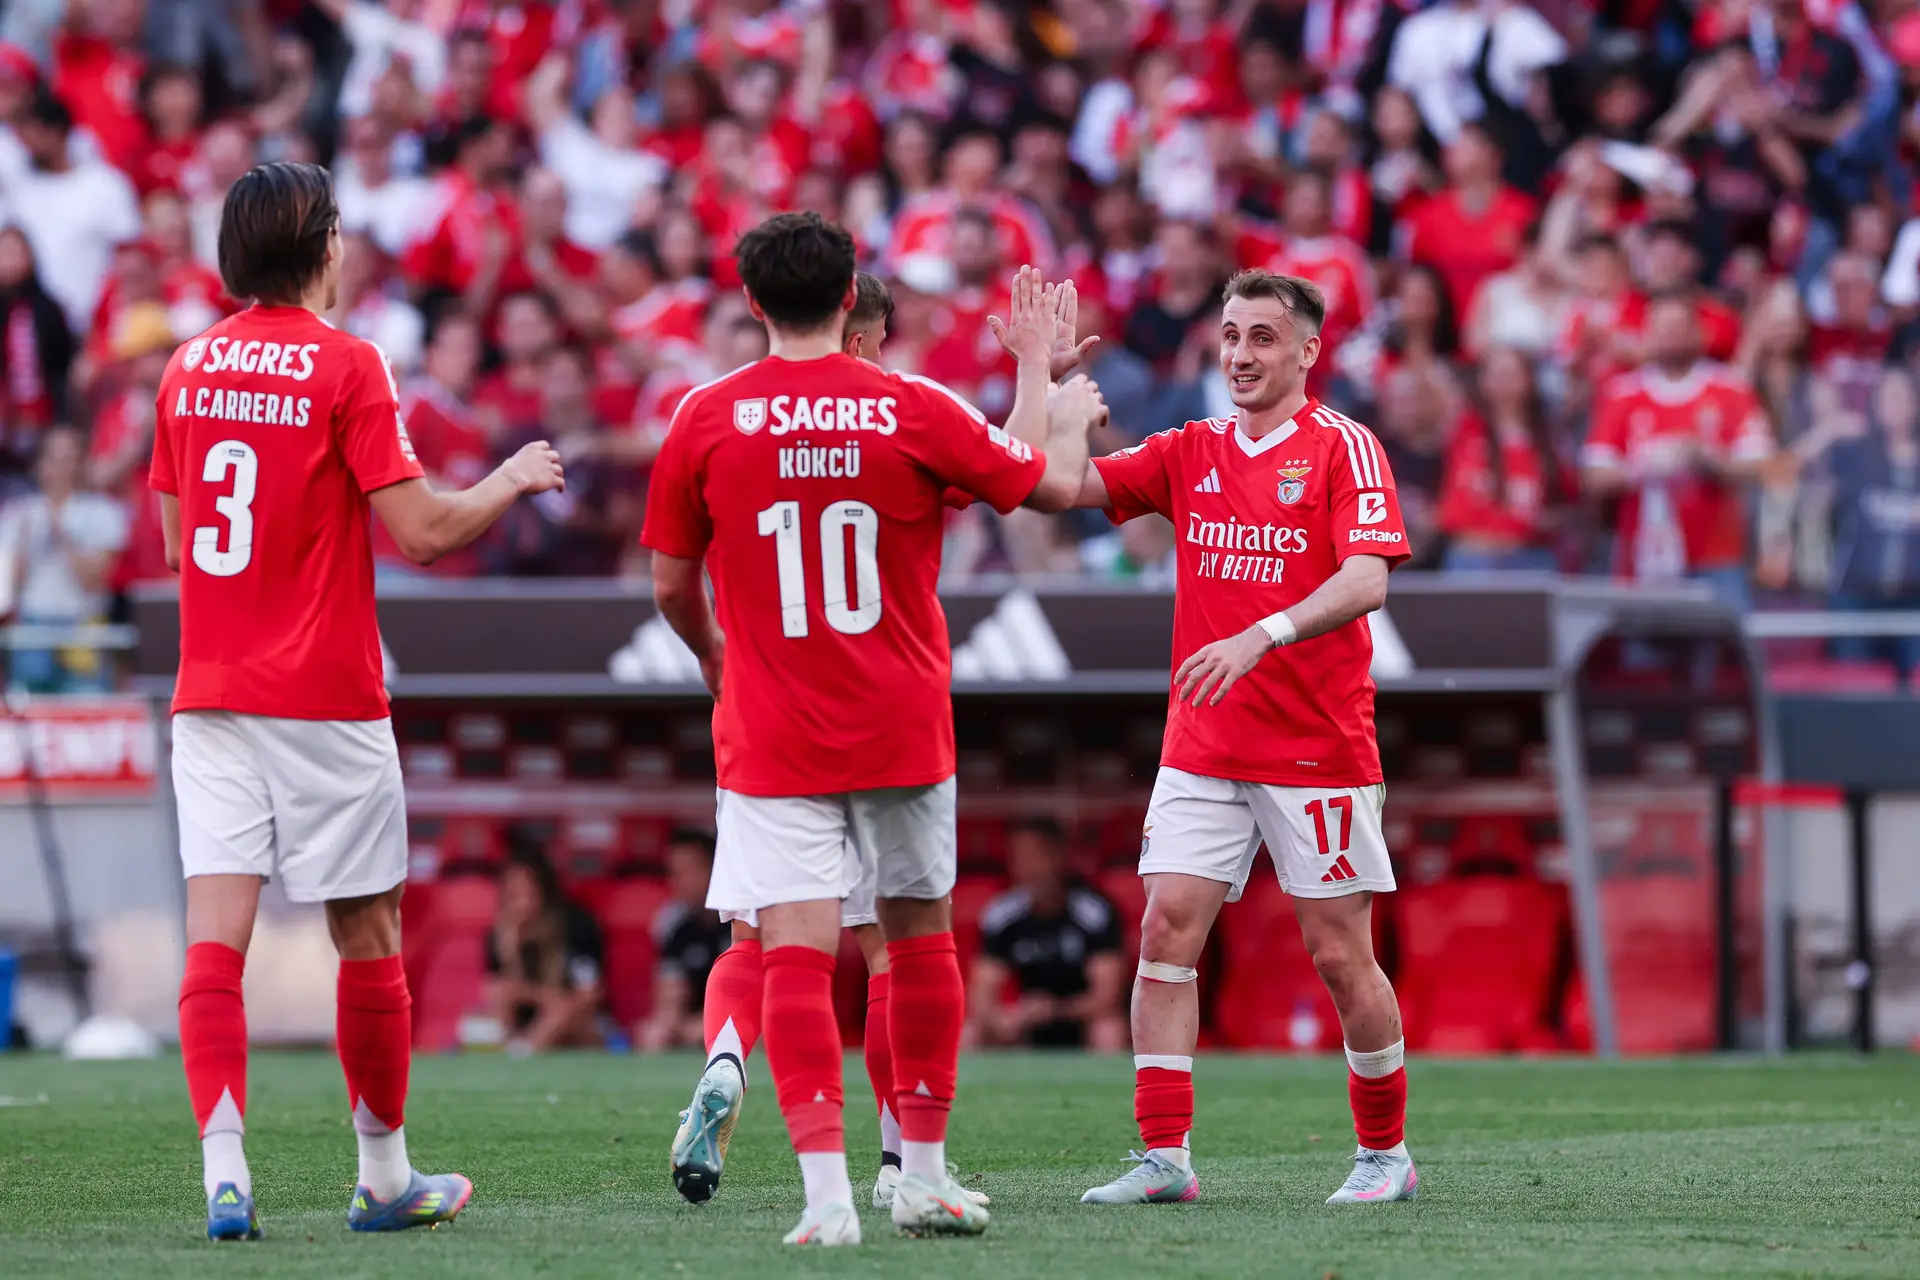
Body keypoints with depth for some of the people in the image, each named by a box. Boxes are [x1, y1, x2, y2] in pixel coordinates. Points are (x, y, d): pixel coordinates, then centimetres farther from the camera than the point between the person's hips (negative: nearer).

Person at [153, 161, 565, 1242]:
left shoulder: (190, 367, 9)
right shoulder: (346, 365, -8)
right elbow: (420, 530, -12)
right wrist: (514, 482, 6)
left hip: (208, 697, 5)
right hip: (325, 702, -4)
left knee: (215, 936, -4)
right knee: (369, 935, 8)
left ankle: (225, 1170, -16)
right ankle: (386, 1178, 17)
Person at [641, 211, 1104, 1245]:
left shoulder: (706, 419, -4)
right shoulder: (914, 411, -6)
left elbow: (671, 585, 5)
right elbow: (1055, 484, 6)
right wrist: (1052, 388, 25)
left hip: (771, 736, -1)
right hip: (903, 732, 1)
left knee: (794, 951, -6)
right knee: (919, 936, 16)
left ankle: (827, 1192, -19)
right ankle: (924, 1178, 23)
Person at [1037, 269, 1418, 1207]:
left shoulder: (1343, 448, -5)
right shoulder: (1190, 452, 10)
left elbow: (1366, 579, -18)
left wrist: (1258, 637, -30)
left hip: (1319, 748, -4)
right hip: (1201, 747, 4)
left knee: (1340, 953, 0)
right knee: (1166, 930, -7)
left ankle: (1385, 1154, 16)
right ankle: (1164, 1158, -6)